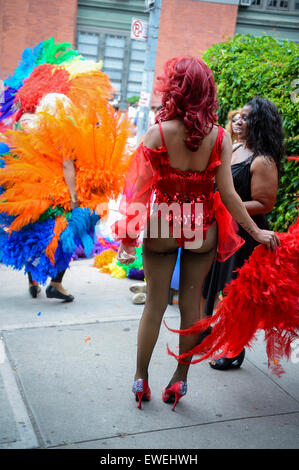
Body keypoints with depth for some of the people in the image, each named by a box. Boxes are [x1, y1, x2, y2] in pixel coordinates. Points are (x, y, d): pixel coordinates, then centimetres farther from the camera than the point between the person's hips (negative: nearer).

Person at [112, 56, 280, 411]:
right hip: (202, 228, 1)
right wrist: (256, 231, 1)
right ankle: (180, 379, 27)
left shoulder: (158, 132, -12)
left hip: (162, 225, -1)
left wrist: (127, 238, -2)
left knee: (155, 304, 11)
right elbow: (227, 193, -9)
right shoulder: (220, 136, -8)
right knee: (191, 303, 14)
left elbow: (141, 187, -11)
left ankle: (141, 379, 25)